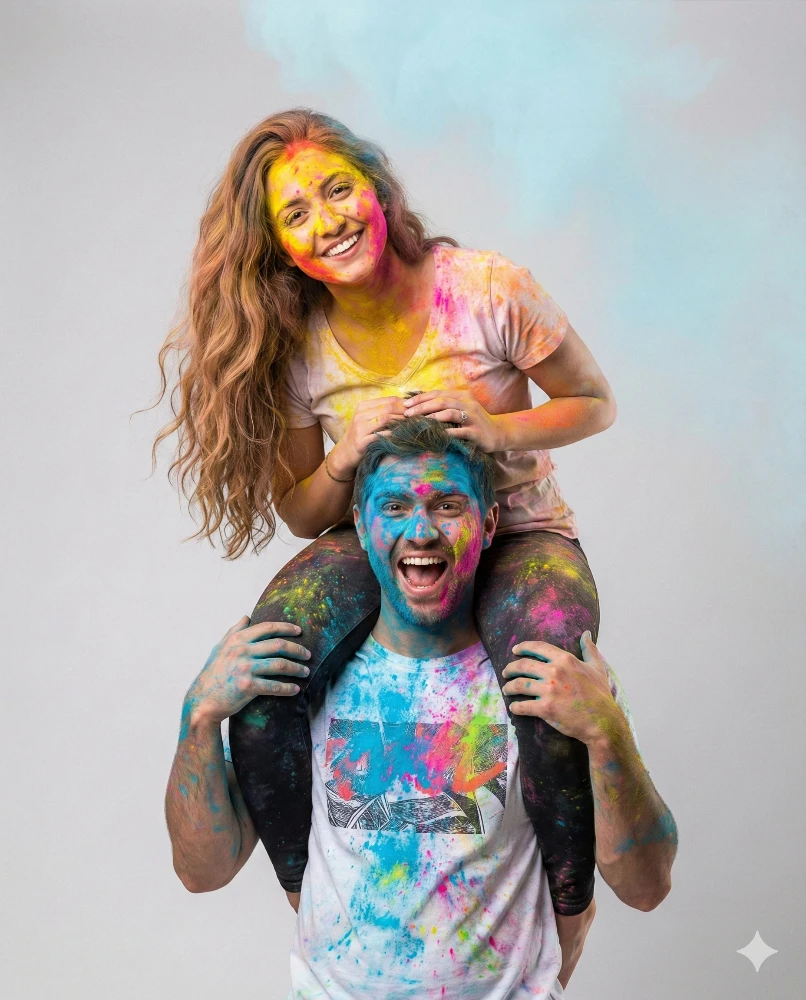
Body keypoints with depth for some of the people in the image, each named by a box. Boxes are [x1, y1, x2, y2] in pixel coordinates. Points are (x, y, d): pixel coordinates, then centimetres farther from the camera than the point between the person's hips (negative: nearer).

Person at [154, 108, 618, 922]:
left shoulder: (488, 291, -14)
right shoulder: (295, 347, -5)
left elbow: (596, 404, -2)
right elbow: (301, 514, 3)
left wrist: (494, 430, -21)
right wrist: (345, 458, -20)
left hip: (516, 534, -2)